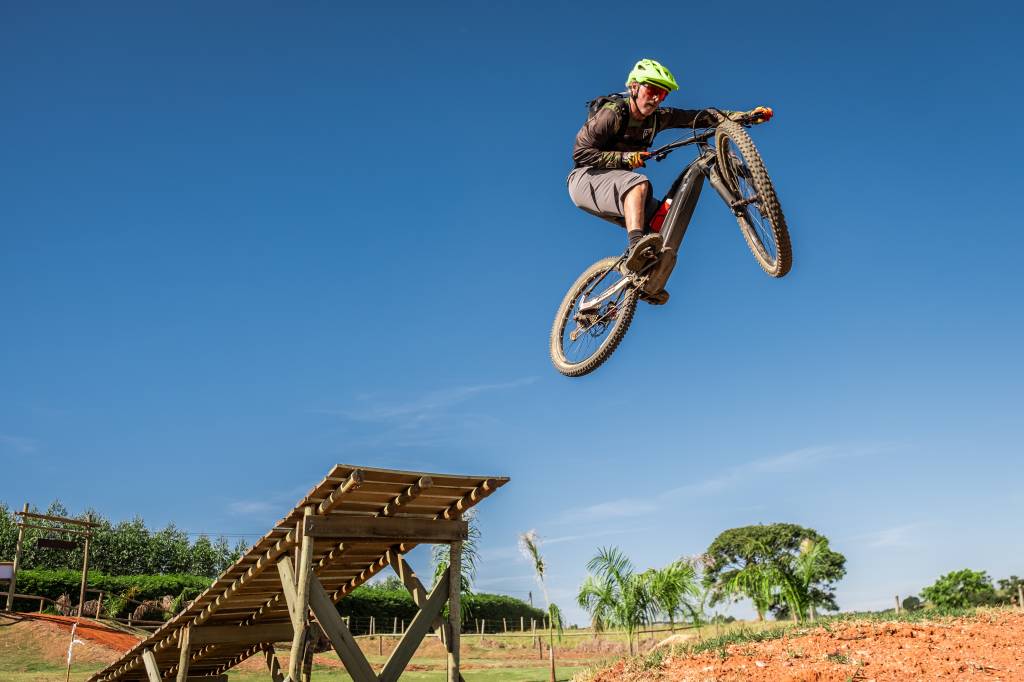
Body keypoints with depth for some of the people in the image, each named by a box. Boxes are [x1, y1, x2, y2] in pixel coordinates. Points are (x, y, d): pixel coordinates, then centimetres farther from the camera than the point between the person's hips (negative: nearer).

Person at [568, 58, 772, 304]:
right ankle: (637, 245, -55)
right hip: (587, 178, -7)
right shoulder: (613, 113, -15)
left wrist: (748, 115, -12)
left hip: (617, 187, 7)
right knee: (638, 183, -35)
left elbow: (700, 117, -3)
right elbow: (580, 153, -19)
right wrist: (625, 158, -27)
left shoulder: (658, 117, 2)